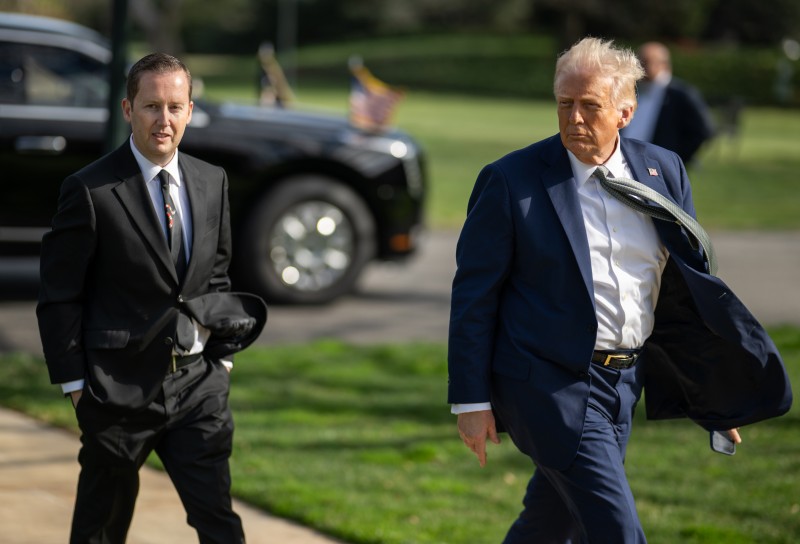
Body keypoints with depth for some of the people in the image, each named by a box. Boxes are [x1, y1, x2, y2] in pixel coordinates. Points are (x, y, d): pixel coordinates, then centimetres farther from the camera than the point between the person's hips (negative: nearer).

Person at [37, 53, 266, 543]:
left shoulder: (212, 182, 7)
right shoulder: (90, 192, -10)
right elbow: (59, 297, -7)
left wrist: (222, 357, 11)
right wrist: (75, 383, -8)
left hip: (197, 383, 4)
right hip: (119, 388, -4)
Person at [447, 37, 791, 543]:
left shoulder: (662, 171, 5)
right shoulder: (511, 181, -8)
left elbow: (690, 287, 14)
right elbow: (474, 295, -5)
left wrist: (718, 390, 14)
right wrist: (471, 400, -8)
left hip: (623, 384, 5)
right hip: (549, 384, -5)